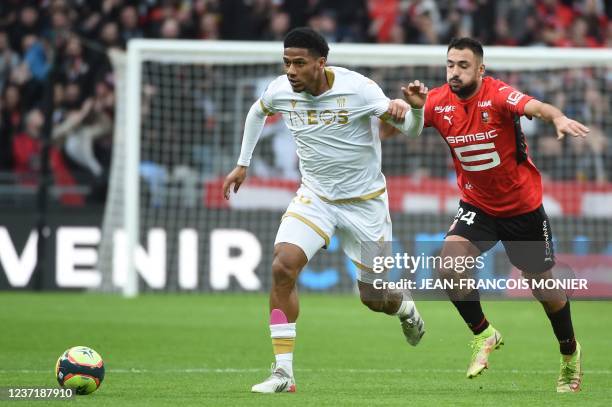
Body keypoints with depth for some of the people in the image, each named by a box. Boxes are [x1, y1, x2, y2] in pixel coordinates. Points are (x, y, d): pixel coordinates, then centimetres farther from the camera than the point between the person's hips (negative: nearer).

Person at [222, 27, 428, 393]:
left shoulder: (357, 89, -22)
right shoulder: (280, 91, -10)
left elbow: (410, 129, -19)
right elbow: (258, 112, 15)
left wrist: (416, 106, -41)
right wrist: (243, 164, 17)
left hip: (365, 201, -3)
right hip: (314, 197, 3)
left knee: (374, 298, 7)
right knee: (282, 267, -22)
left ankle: (406, 309, 47)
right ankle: (283, 373, -16)